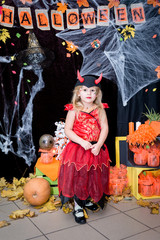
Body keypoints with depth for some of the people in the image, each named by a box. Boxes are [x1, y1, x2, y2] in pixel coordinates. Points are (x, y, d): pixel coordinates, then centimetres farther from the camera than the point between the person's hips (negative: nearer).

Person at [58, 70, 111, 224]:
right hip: (77, 148, -3)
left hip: (96, 149, 3)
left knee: (93, 176, 15)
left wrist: (98, 145, -15)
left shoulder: (100, 109, 2)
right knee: (77, 177, 3)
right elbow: (67, 130, -10)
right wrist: (82, 142, -21)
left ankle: (87, 200, 41)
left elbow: (104, 128, -2)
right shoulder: (74, 110, -6)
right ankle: (78, 207, 20)